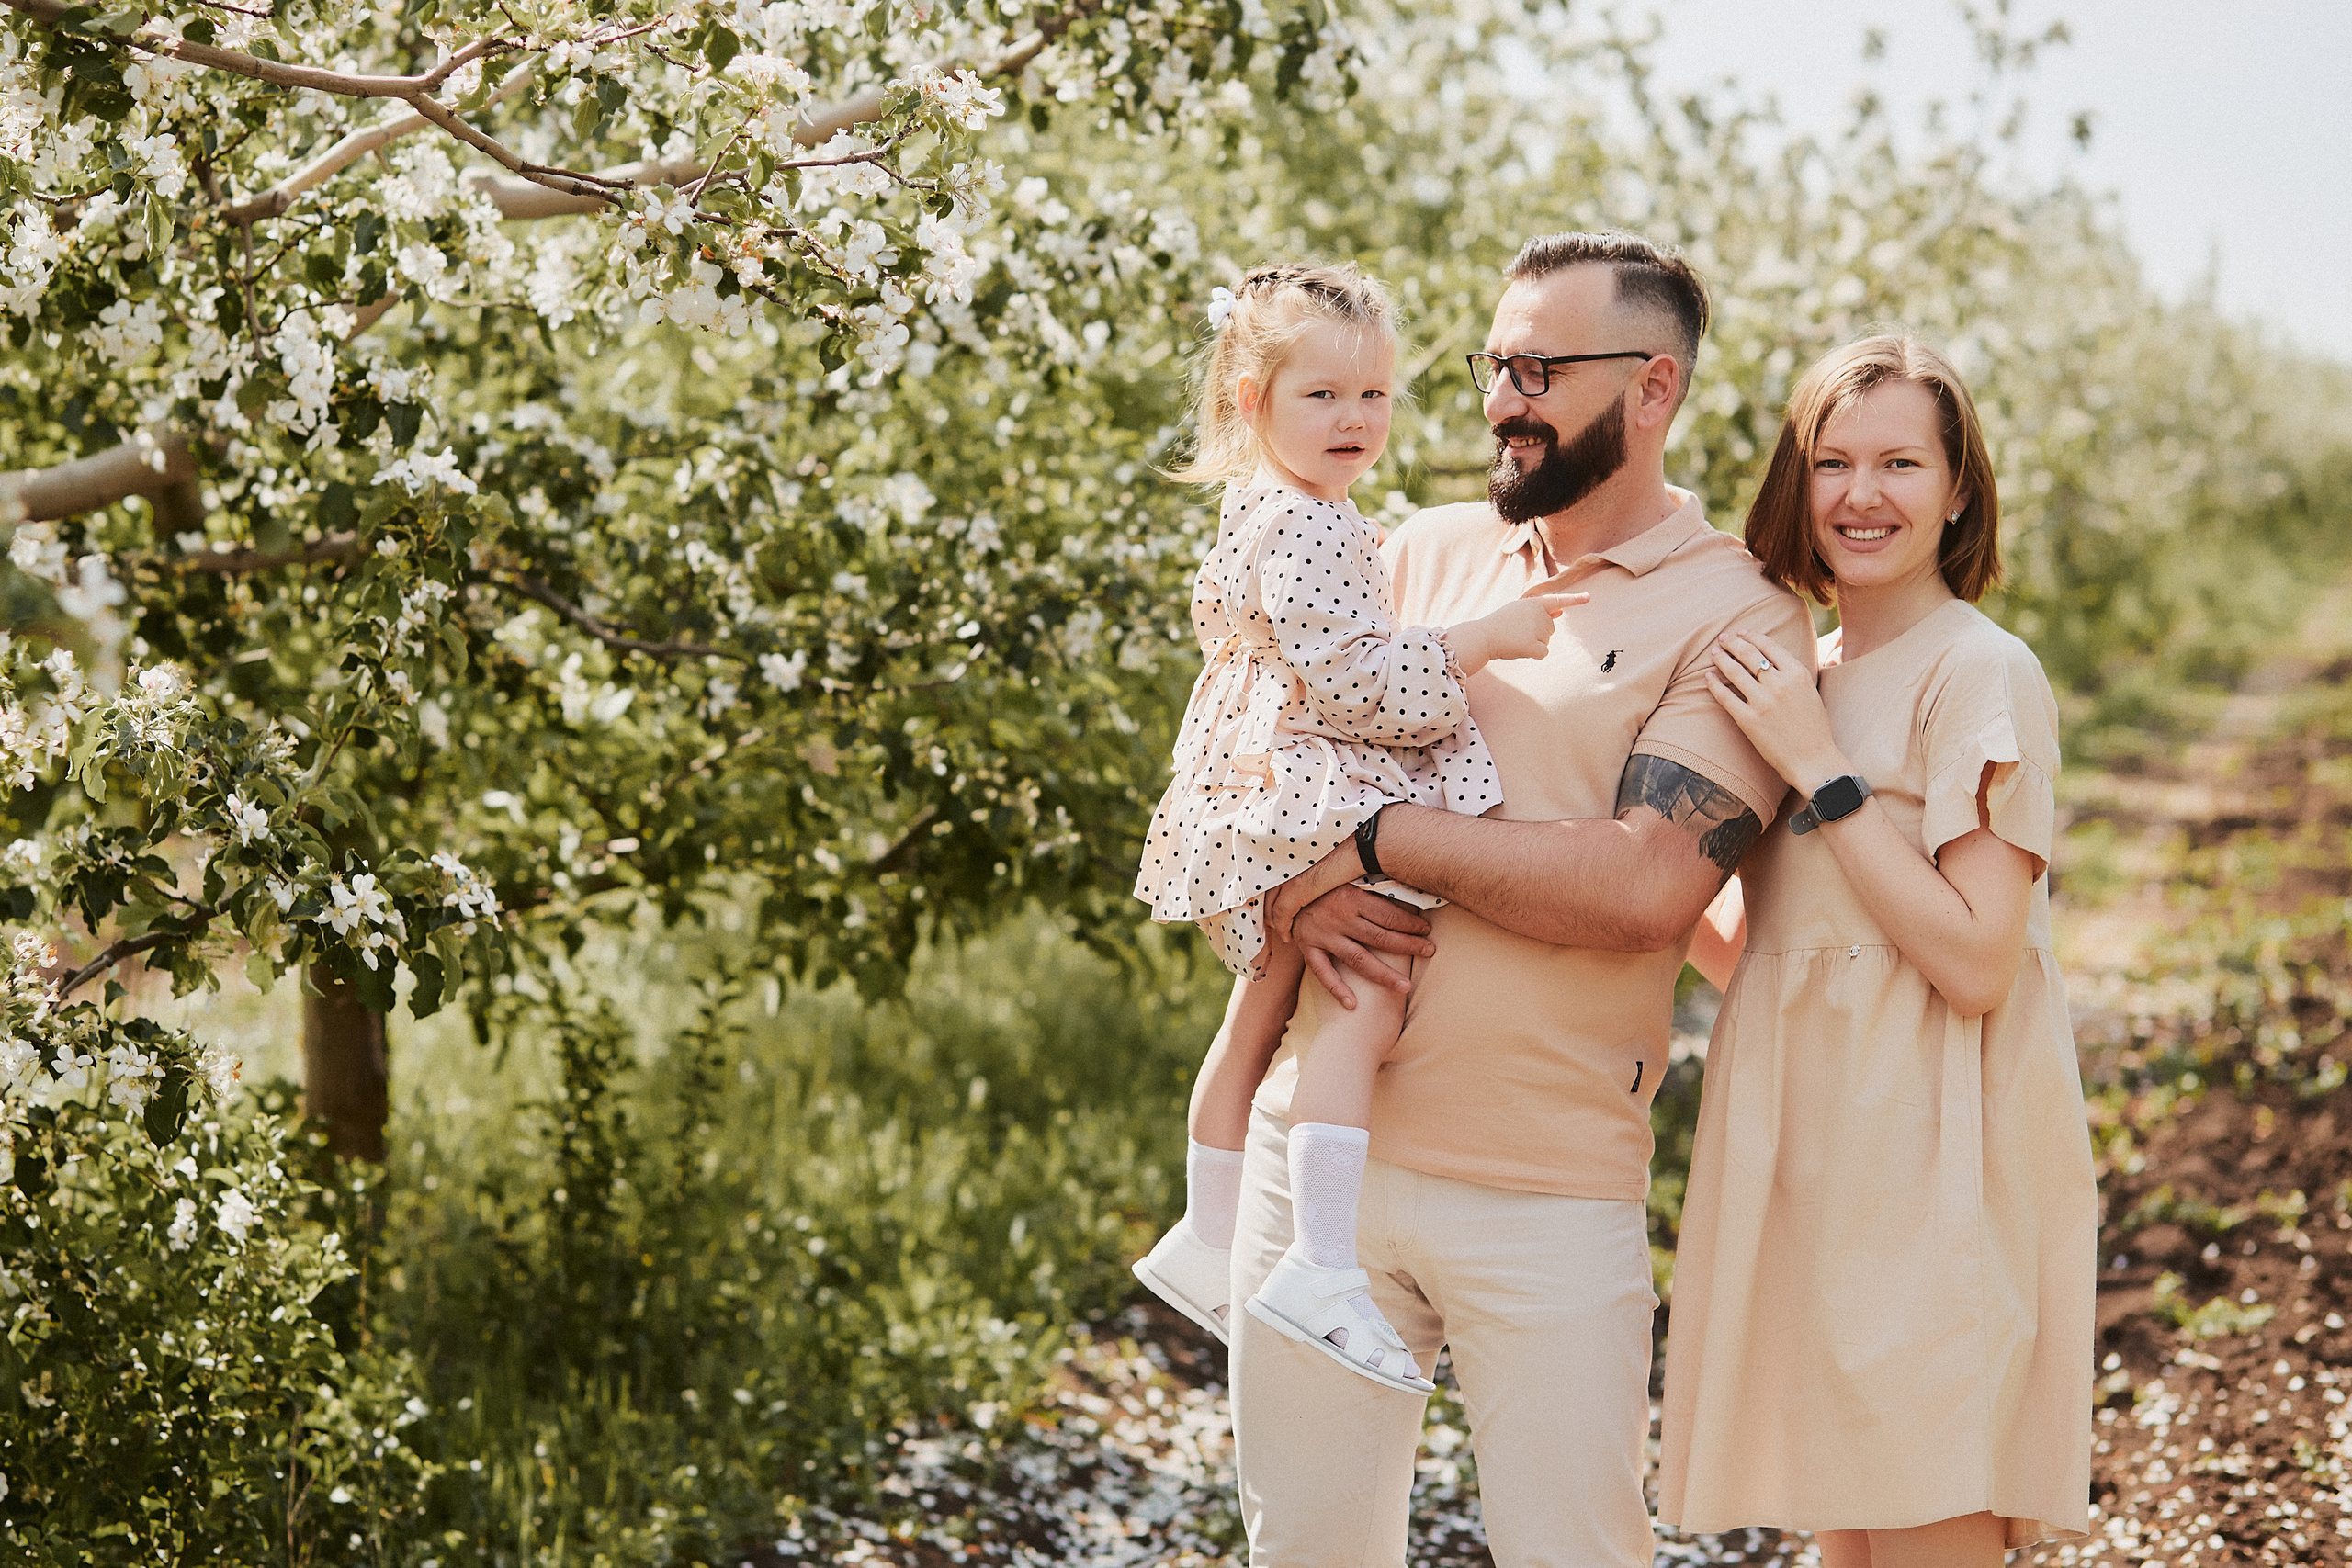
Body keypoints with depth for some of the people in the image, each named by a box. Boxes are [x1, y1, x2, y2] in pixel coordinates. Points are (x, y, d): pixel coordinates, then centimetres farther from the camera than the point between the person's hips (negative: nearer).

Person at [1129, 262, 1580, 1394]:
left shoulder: (1261, 514, 16)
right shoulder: (1307, 528, -18)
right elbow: (1351, 682, -23)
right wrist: (1480, 639, -18)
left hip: (1264, 808, 12)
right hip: (1316, 807, -12)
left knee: (1261, 1017, 21)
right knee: (1366, 1003, -21)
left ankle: (1207, 1239, 35)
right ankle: (1324, 1267, -28)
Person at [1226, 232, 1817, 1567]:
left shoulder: (1737, 618, -5)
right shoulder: (1426, 552, 12)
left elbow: (1650, 885, -19)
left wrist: (1378, 838, -14)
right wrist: (1299, 896, -9)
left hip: (1548, 1194, -4)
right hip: (1316, 1140, 5)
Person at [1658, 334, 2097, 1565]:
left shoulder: (1983, 674, -8)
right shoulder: (1795, 681, 14)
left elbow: (1977, 964, -18)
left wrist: (1820, 771, -17)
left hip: (1932, 1170, -7)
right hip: (1805, 1160, 7)